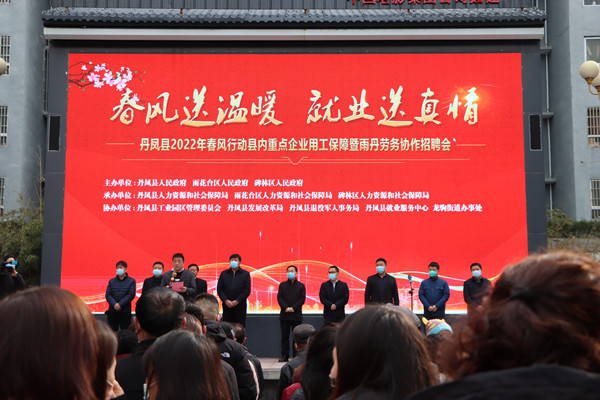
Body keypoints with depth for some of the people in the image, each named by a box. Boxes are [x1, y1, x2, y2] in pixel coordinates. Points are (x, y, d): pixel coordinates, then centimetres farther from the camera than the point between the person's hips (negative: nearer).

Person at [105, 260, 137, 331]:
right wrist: (114, 304, -14)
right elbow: (108, 295, 3)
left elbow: (131, 295, -7)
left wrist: (120, 304, -14)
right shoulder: (111, 281, 11)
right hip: (112, 311, 3)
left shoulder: (131, 281, 2)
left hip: (125, 310, -3)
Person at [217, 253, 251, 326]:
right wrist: (226, 300, -9)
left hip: (240, 305, -2)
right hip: (227, 306, 2)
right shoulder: (223, 273, 11)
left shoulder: (245, 274, 6)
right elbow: (219, 289, 6)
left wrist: (237, 301, -11)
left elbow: (247, 290, -2)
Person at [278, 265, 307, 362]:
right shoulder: (282, 285, 11)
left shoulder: (301, 286, 6)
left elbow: (302, 299, -2)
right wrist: (285, 308, -13)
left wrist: (293, 308, -13)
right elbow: (279, 297, 2)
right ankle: (284, 356, 7)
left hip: (296, 315, -1)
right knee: (284, 336, 3)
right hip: (284, 315, 1)